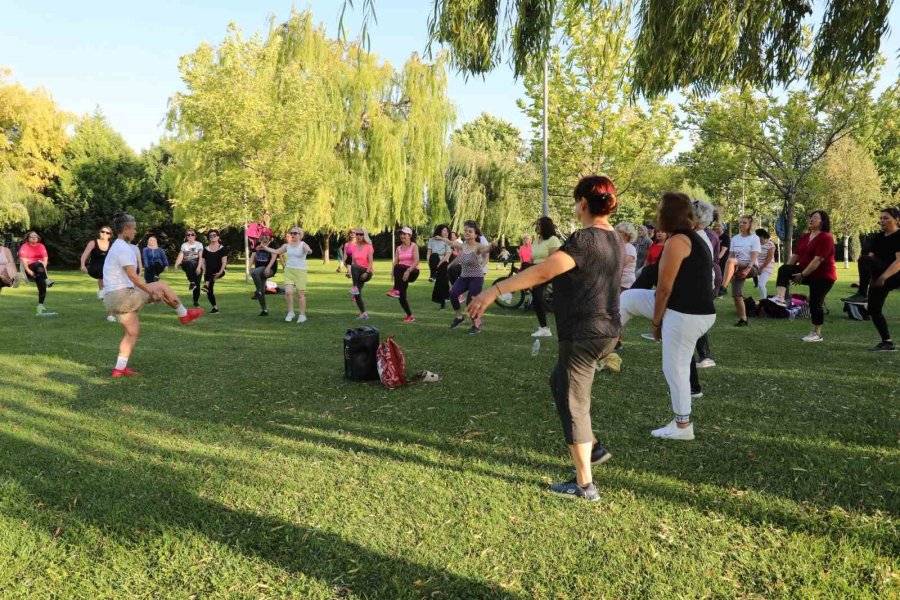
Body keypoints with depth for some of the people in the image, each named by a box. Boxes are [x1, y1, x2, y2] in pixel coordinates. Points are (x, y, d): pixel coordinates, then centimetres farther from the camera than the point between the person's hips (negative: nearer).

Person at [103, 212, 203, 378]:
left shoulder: (117, 247, 19)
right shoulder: (123, 248, -15)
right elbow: (133, 276, -24)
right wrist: (152, 292, -18)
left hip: (112, 297, 10)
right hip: (122, 294, -10)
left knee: (133, 331, 14)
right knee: (162, 286, -1)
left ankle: (120, 368, 14)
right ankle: (184, 314, 14)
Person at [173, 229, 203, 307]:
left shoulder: (199, 244, 4)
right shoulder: (184, 245, 11)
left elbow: (201, 257, -5)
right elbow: (180, 256, 0)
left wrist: (199, 267, -18)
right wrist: (176, 265, -18)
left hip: (196, 265, -1)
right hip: (187, 265, 1)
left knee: (197, 283, -9)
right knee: (188, 264, -38)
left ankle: (196, 301, 4)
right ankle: (192, 282, -36)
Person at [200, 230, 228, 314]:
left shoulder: (222, 248, 1)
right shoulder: (206, 249, 10)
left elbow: (224, 261, -7)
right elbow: (203, 261, 9)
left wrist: (220, 272, -20)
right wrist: (204, 271, -6)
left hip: (218, 272, -3)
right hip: (208, 272, 3)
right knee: (209, 291, -3)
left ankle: (206, 285, -56)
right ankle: (215, 307, 5)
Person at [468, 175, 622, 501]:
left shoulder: (585, 239, -20)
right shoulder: (613, 238, 9)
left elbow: (543, 271, -30)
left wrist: (495, 290, -30)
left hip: (583, 333, -9)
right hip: (605, 330, 9)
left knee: (572, 402, 1)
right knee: (560, 384, 26)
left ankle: (584, 484, 10)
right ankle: (592, 446, 29)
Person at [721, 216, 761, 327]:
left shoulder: (754, 238, 1)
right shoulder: (735, 238, 14)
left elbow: (754, 256, -9)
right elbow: (731, 255, 9)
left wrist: (747, 269, -23)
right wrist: (730, 271, -6)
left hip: (751, 267, -5)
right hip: (738, 269, 5)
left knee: (731, 261, -35)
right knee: (736, 295, -5)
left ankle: (722, 287, -42)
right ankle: (743, 319, 7)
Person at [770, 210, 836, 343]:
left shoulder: (825, 238, -16)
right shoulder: (805, 236, 9)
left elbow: (818, 260, -23)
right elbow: (795, 255, 6)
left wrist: (802, 275, -25)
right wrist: (788, 271, -6)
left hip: (823, 276, -7)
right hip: (806, 272, 7)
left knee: (815, 302, -5)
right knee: (784, 269, -19)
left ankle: (817, 334, 8)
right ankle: (780, 298, -36)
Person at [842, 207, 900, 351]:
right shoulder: (878, 238, 15)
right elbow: (872, 258, 13)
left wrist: (883, 277, -30)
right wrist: (865, 277, -3)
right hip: (880, 279, 8)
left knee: (864, 260, -30)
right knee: (873, 309, 4)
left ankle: (862, 295, -23)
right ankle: (887, 343, 12)